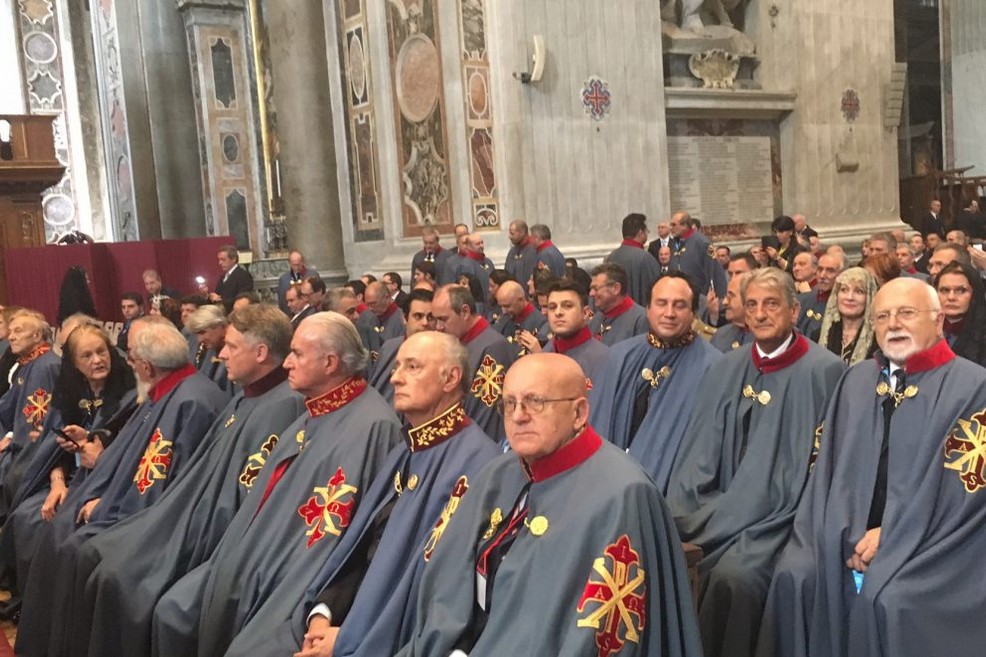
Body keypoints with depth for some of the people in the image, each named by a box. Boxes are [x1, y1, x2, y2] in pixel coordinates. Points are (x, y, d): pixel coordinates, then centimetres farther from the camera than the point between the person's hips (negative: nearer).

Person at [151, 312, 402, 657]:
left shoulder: (370, 425, -21)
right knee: (171, 612, 4)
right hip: (251, 559, 9)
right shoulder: (316, 413, 10)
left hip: (292, 577, -9)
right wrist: (231, 557, 13)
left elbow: (334, 532, -23)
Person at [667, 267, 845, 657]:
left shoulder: (823, 371, -5)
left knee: (731, 577, -28)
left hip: (776, 518, -4)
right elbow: (699, 449, 9)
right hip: (716, 512, 5)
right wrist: (683, 511, -7)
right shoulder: (726, 370, 10)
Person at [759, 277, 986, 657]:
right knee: (795, 577, -21)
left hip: (930, 545, -4)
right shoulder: (856, 380, 14)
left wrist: (892, 536, -13)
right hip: (849, 538, 4)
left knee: (885, 598, -29)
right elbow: (829, 466, 9)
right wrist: (845, 536, -6)